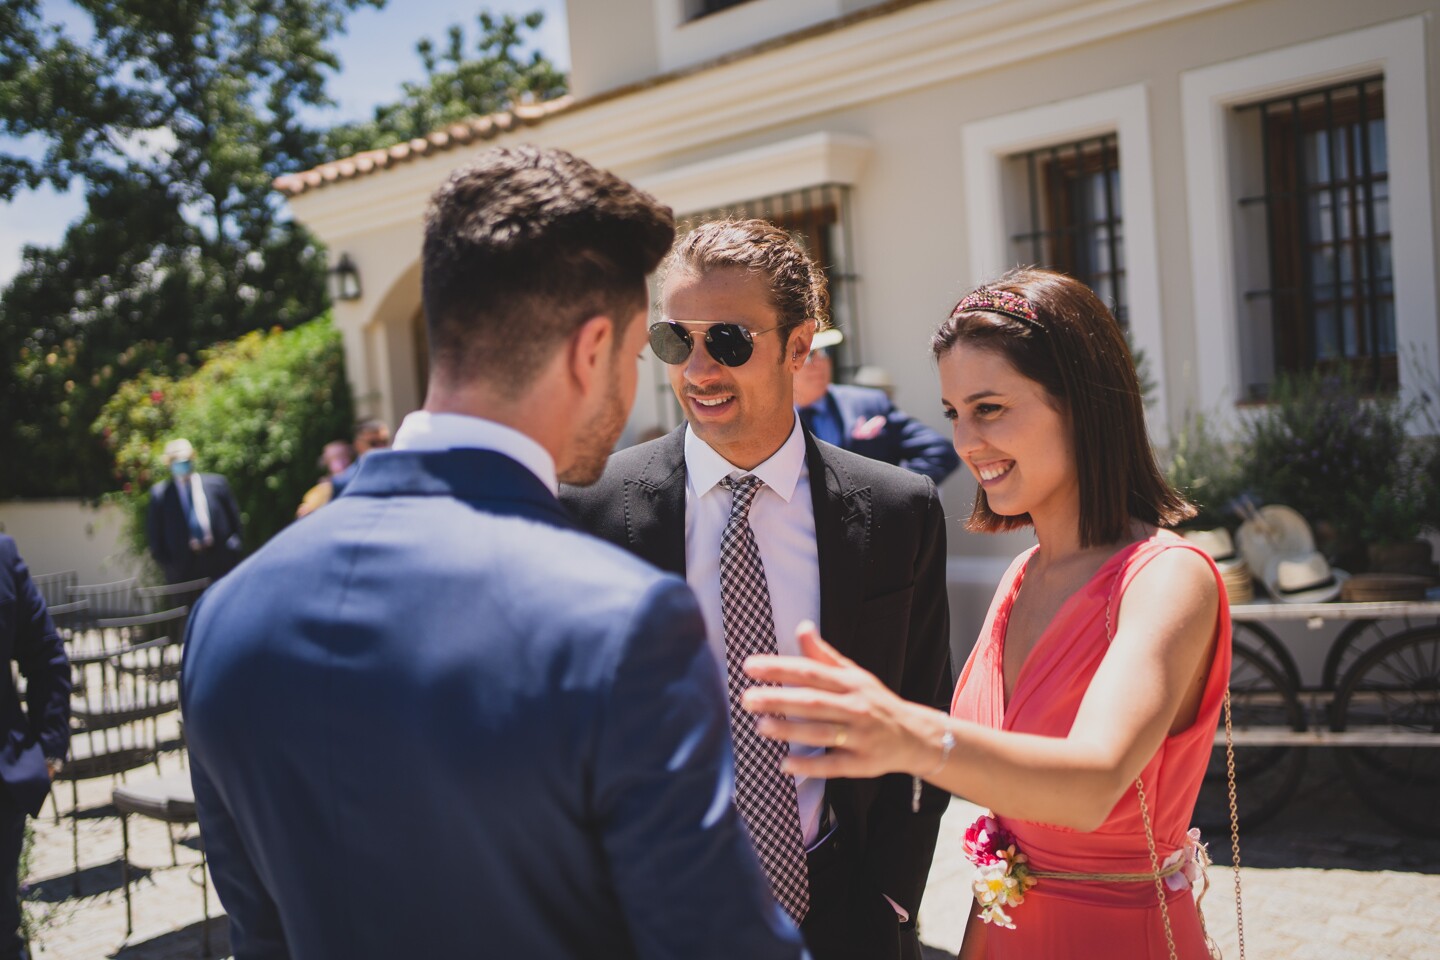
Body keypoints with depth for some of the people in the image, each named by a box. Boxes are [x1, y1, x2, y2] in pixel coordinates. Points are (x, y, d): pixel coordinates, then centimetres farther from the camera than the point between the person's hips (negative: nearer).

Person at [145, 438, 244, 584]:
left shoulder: (216, 483, 5)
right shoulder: (159, 493, 3)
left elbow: (234, 517, 8)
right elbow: (154, 534, 4)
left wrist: (235, 546, 2)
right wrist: (165, 563, 0)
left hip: (221, 561, 1)